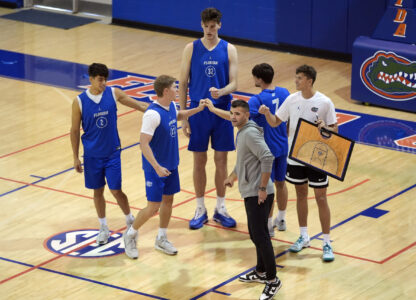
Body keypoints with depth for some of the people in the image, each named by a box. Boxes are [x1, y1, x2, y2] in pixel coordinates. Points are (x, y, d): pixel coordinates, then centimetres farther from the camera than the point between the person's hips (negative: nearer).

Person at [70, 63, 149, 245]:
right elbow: (75, 130, -2)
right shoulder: (79, 102, -10)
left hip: (112, 152, 0)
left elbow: (138, 105, 1)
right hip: (92, 155, 0)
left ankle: (130, 221, 23)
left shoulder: (113, 93, -8)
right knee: (98, 191, 10)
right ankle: (103, 228, 26)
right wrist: (76, 158, 0)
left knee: (116, 190, -1)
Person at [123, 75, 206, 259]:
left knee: (168, 200, 15)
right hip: (156, 168, -8)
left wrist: (198, 109, 17)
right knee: (153, 207, -4)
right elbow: (144, 143, -27)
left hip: (171, 165, 8)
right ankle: (130, 234, 18)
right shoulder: (153, 114, -26)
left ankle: (161, 239, 30)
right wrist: (157, 167, -31)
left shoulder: (171, 106, 1)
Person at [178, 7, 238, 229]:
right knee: (199, 161, 6)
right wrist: (184, 117, -2)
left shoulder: (229, 50, -1)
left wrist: (221, 92, -27)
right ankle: (200, 210, 17)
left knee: (221, 161, 7)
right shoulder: (191, 49, -1)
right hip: (198, 111, 0)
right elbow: (183, 84, 1)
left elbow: (234, 83, -4)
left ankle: (220, 209, 19)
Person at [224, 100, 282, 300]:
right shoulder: (242, 132, 14)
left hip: (259, 195, -10)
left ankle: (272, 280, -1)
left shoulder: (250, 133, -17)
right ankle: (261, 272, 33)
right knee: (255, 234, 19)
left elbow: (267, 158, -26)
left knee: (260, 236, -8)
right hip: (250, 193, 10)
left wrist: (263, 188, -23)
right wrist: (233, 177, 29)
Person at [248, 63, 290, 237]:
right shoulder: (284, 93, -2)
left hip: (266, 149, -6)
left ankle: (268, 225, 14)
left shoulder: (257, 100, -22)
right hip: (282, 146, 6)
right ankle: (281, 220, 33)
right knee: (281, 183, 19)